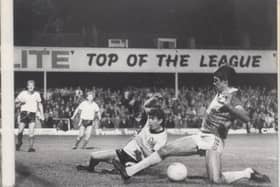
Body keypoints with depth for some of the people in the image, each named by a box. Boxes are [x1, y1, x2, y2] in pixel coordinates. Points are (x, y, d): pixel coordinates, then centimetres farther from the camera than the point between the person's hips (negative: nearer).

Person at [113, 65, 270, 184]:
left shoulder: (232, 97, -12)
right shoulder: (221, 93, 13)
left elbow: (246, 118, -30)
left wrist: (228, 106, -38)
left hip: (214, 140, -8)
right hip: (202, 137, 9)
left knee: (216, 180, -23)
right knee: (165, 150, 1)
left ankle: (248, 173, 2)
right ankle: (129, 171, 4)